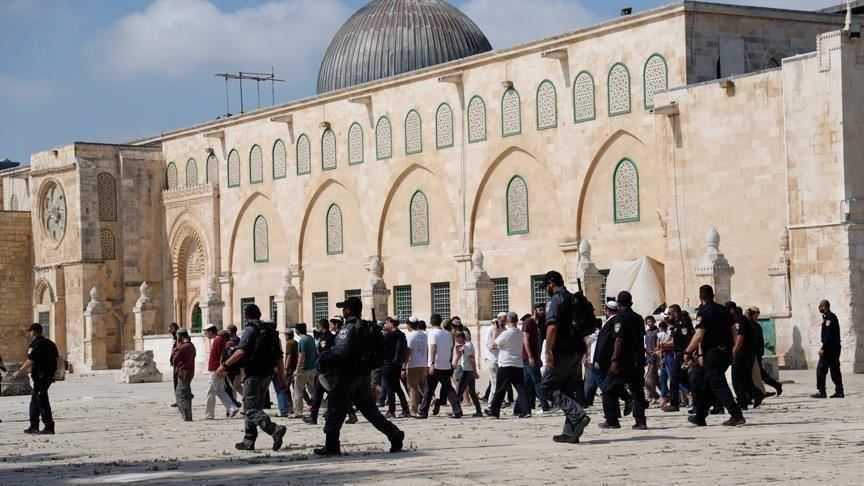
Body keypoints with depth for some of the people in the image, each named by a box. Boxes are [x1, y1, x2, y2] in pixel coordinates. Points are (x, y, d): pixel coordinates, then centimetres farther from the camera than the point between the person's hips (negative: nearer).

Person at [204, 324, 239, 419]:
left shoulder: (219, 340, -14)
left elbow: (222, 356, -19)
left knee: (210, 393, -3)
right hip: (214, 370, 10)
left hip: (216, 371, -10)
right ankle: (232, 409, 9)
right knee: (220, 392, 12)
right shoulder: (216, 340, 16)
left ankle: (209, 415, 2)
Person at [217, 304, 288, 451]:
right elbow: (279, 357, 13)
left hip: (253, 374, -8)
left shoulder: (250, 330, -7)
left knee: (251, 410, -9)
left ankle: (274, 429, -30)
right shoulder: (270, 331, 14)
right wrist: (282, 379, 14)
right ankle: (249, 441, 19)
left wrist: (225, 365, -18)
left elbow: (241, 351, -21)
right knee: (254, 407, 17)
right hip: (267, 374, 8)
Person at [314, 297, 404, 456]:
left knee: (335, 410, 0)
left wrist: (324, 357, -8)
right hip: (363, 375, 8)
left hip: (347, 376, -8)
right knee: (369, 409, 11)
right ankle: (394, 434, 1)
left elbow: (341, 352, -24)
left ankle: (331, 446, 2)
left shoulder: (349, 328, -15)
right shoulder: (367, 328, 12)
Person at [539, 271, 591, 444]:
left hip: (563, 352, -8)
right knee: (568, 390, 12)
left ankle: (578, 415, -20)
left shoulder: (555, 300, -9)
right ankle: (571, 433, 8)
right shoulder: (574, 299, 17)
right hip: (577, 352, 8)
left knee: (547, 387, -3)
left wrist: (548, 351, -20)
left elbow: (552, 327, -22)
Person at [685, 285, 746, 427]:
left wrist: (688, 351, -8)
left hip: (712, 353, -8)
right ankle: (700, 417, 24)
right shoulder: (724, 310, 11)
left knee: (719, 386, -7)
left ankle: (736, 415, -18)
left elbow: (699, 336, -18)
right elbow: (734, 331, 12)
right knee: (708, 386, 17)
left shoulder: (703, 312, -11)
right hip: (726, 352, 8)